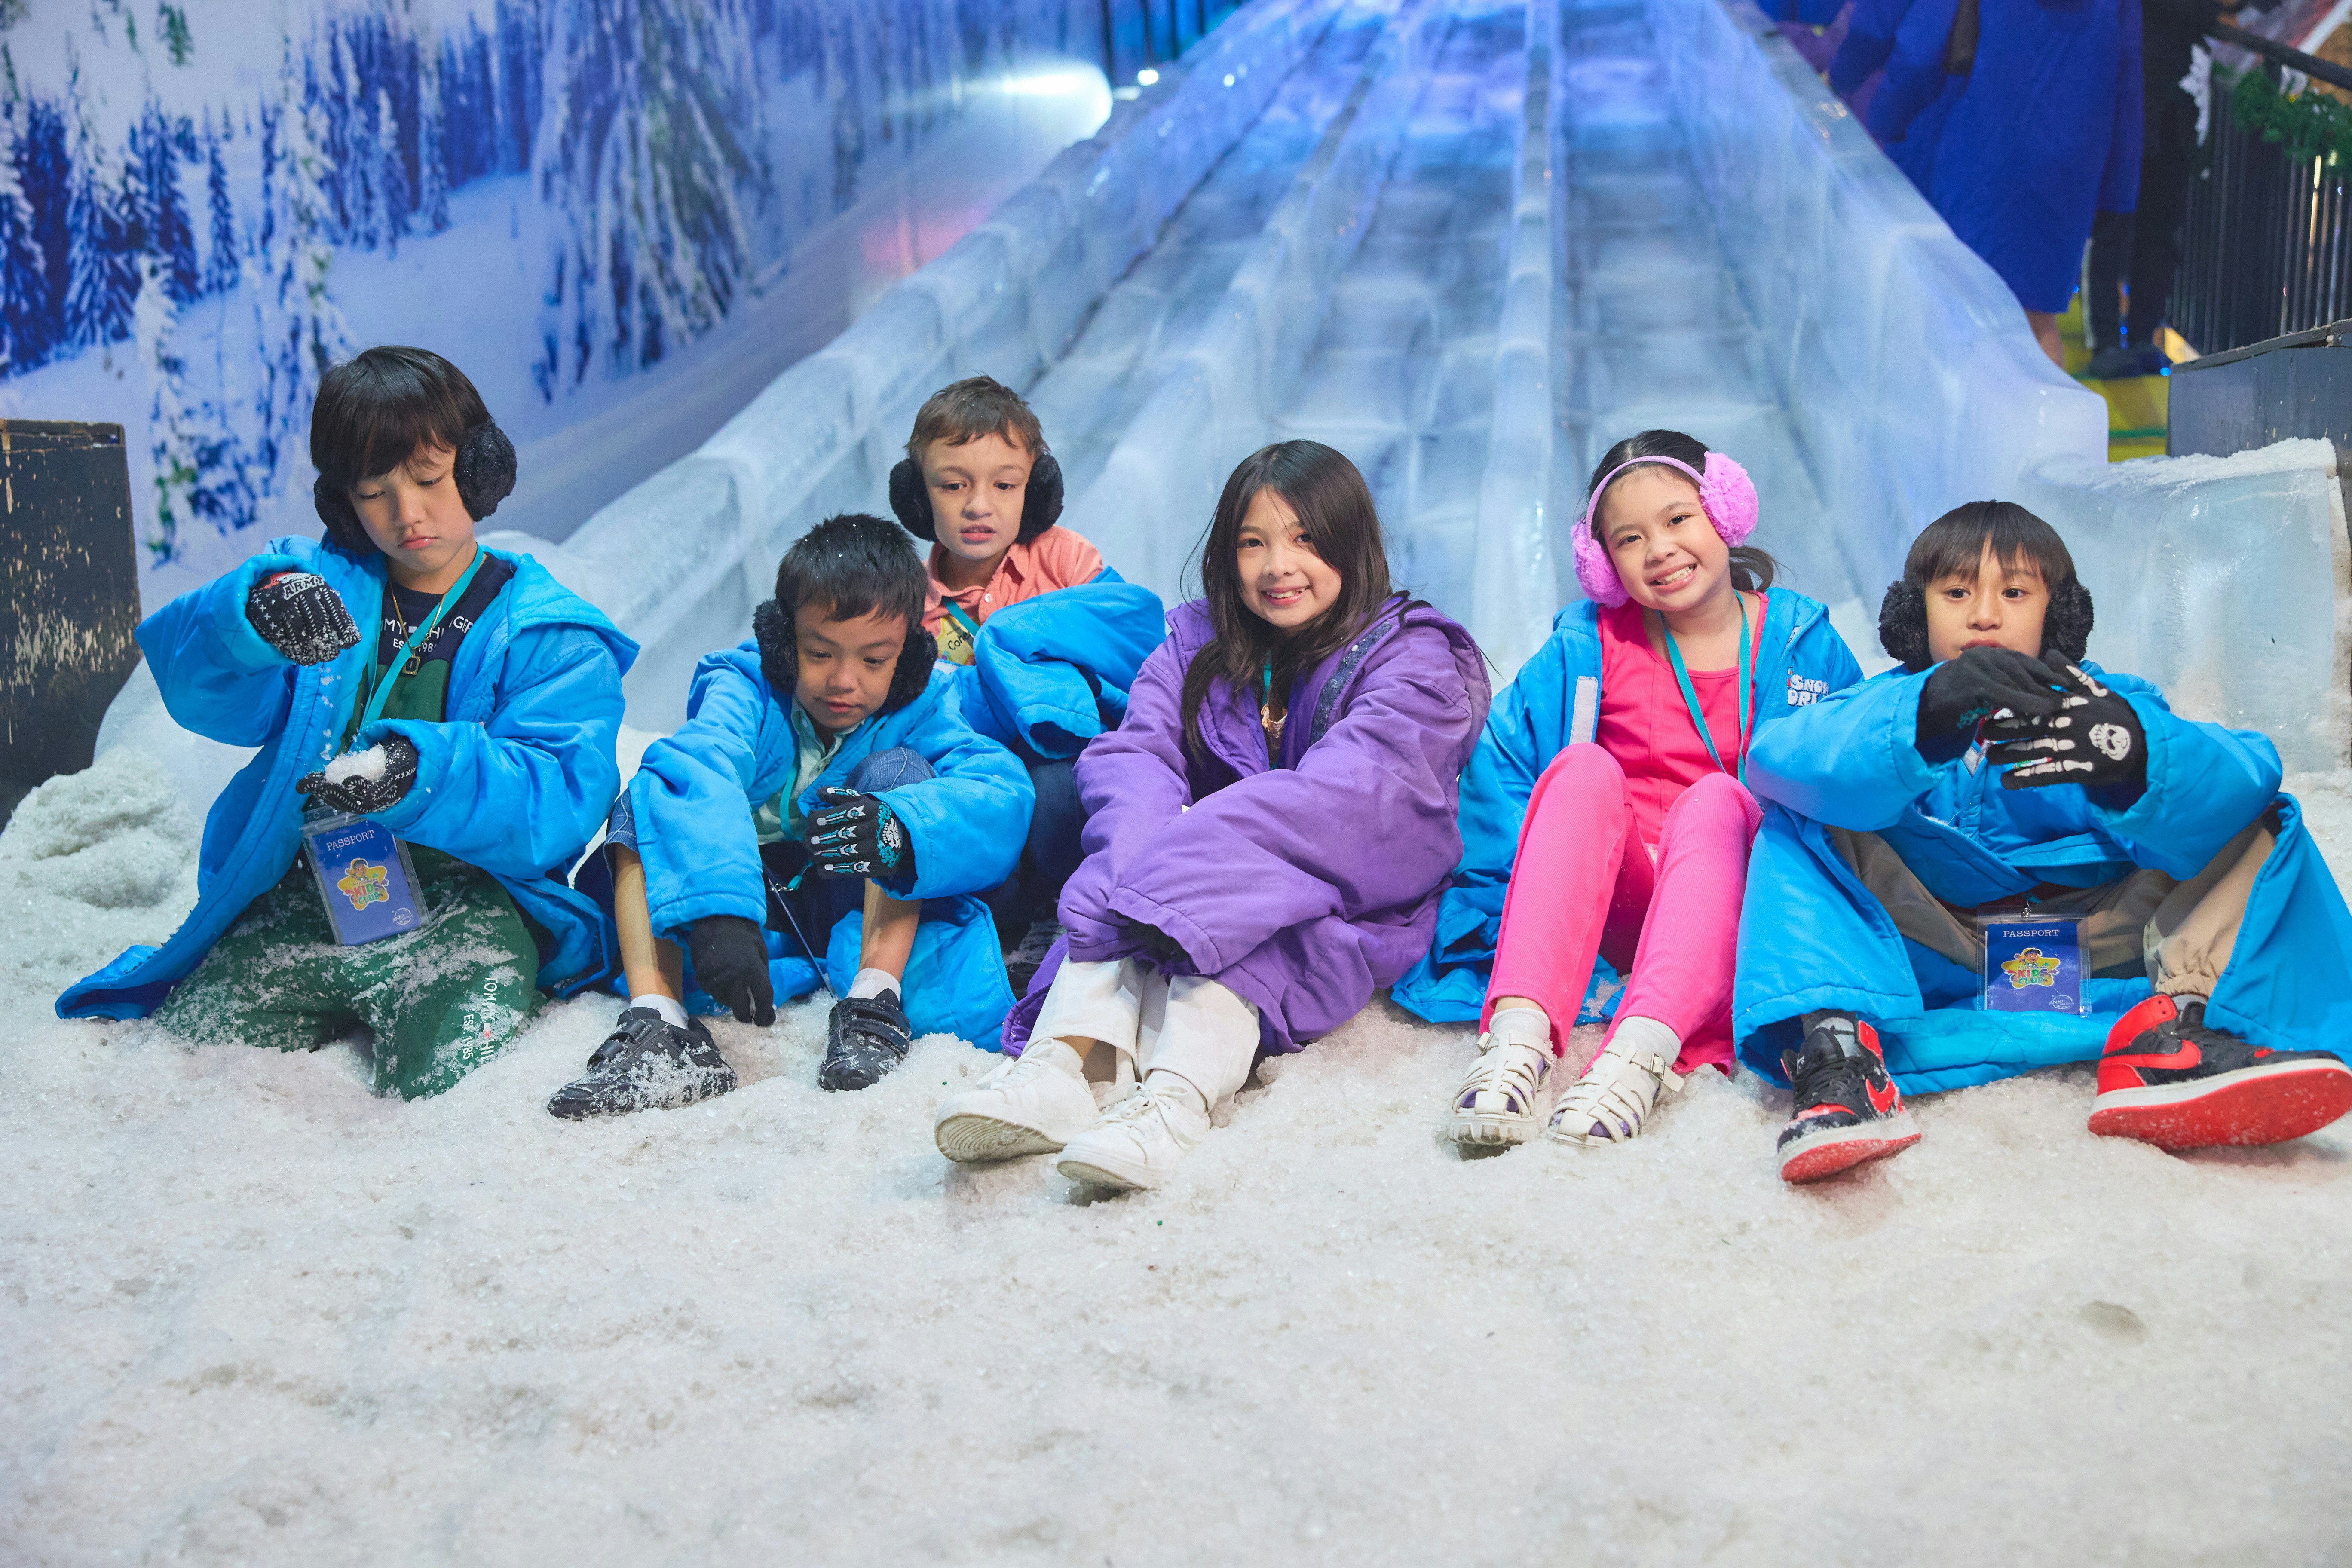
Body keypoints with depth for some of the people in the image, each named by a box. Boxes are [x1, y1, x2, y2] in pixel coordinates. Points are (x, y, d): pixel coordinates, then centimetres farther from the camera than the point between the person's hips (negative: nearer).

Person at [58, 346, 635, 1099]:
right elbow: (192, 678, -5)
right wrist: (256, 613, -28)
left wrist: (426, 773, -29)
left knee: (440, 1095, -30)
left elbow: (560, 803, -10)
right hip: (299, 901, 3)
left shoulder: (549, 635, 6)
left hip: (466, 904, -3)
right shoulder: (316, 581, 14)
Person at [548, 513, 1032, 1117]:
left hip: (869, 917, 0)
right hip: (743, 904, 1)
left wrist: (902, 830, -51)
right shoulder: (746, 690, -14)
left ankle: (877, 999, -30)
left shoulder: (916, 712, -11)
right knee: (649, 795, -20)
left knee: (899, 770, -20)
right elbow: (698, 772, -36)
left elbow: (1001, 792, -29)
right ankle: (659, 1023, -38)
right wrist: (719, 914, -54)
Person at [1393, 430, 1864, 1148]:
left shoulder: (1804, 643, 5)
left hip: (1733, 910, 0)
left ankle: (1644, 1047, -54)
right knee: (1584, 767, -28)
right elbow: (1500, 756, -2)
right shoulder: (1589, 646, 4)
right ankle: (1519, 1033, -48)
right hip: (1611, 904, 1)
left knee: (1716, 797, -30)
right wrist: (1536, 869, -16)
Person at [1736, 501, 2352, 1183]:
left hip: (2095, 952, 1)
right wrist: (1921, 718, -37)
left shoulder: (2114, 703, 8)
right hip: (1934, 964, -1)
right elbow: (1778, 758, -18)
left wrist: (2138, 754, -39)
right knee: (1798, 825, -14)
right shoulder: (1886, 705, 7)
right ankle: (1834, 1046, -36)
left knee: (2264, 822, -7)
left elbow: (2243, 777, -14)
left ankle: (2171, 1035, -32)